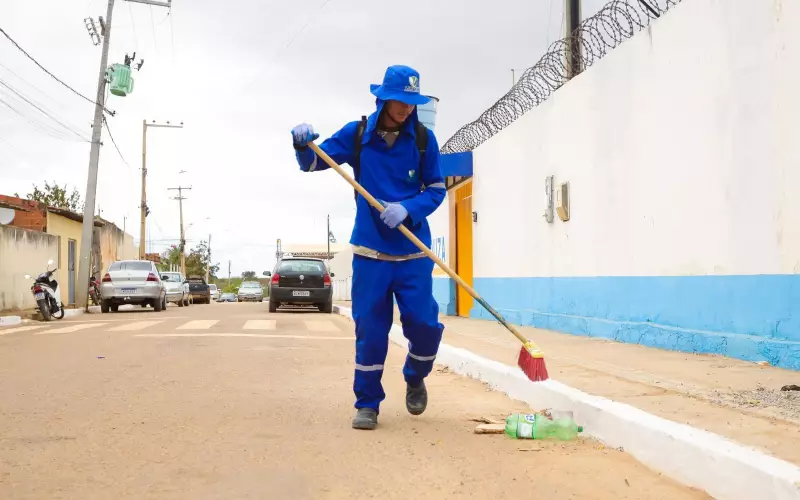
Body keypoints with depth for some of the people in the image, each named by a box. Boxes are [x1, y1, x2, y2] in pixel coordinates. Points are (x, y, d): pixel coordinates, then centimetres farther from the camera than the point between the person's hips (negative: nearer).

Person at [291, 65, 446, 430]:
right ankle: (367, 403, 18)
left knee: (423, 323, -4)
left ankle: (415, 378, 27)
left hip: (414, 251, 0)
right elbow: (313, 163, 1)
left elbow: (436, 190, 1)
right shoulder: (357, 134, -2)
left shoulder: (423, 138, -2)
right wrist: (303, 144, -21)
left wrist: (408, 209, -18)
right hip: (370, 250, 0)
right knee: (370, 328, 3)